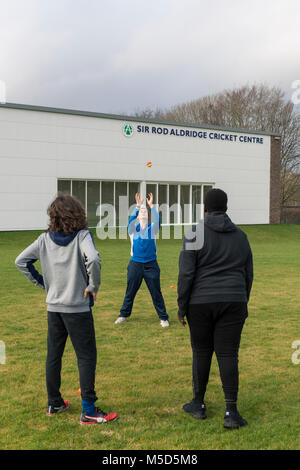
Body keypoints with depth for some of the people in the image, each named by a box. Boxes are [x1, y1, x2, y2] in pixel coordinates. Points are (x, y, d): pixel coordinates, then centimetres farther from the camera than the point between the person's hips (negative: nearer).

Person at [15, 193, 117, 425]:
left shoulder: (45, 239, 1)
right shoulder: (82, 236, -13)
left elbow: (21, 261, 5)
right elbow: (93, 259, -30)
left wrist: (41, 282, 10)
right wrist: (93, 286, -15)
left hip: (53, 306, 5)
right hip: (78, 308, -5)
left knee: (53, 355, 16)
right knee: (87, 356, 3)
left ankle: (54, 403, 29)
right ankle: (89, 411, 5)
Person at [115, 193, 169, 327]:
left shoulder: (152, 228, 2)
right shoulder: (133, 229, 2)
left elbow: (158, 220, -17)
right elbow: (131, 219, -18)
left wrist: (151, 206, -25)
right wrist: (138, 206, -27)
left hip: (151, 265, 0)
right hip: (135, 264, 1)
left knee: (156, 293, 4)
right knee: (130, 292, 11)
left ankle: (163, 317, 13)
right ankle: (124, 315, 26)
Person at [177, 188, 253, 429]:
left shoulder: (194, 235, -6)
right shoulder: (240, 236, 7)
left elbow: (186, 274, -11)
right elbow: (248, 274, 11)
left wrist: (181, 307, -3)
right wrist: (243, 304, 21)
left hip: (201, 304, -2)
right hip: (233, 303, 2)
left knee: (201, 352, 12)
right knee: (228, 355, 3)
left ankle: (199, 404, 24)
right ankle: (231, 412, 0)